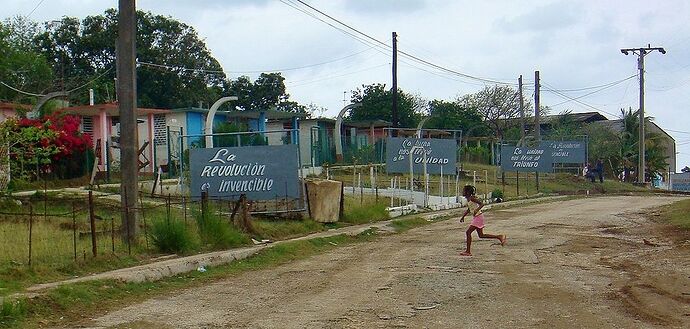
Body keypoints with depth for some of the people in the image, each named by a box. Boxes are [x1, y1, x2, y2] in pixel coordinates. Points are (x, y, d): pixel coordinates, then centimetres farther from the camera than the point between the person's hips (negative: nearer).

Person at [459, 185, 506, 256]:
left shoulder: (472, 198, -16)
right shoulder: (468, 199, 10)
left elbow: (482, 204, -22)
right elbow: (469, 209, 24)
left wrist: (477, 210, -37)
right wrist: (463, 217, 21)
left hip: (478, 217, -10)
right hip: (475, 218, 10)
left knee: (468, 232, -9)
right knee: (481, 235, 13)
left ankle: (468, 251, -5)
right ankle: (499, 237, 20)